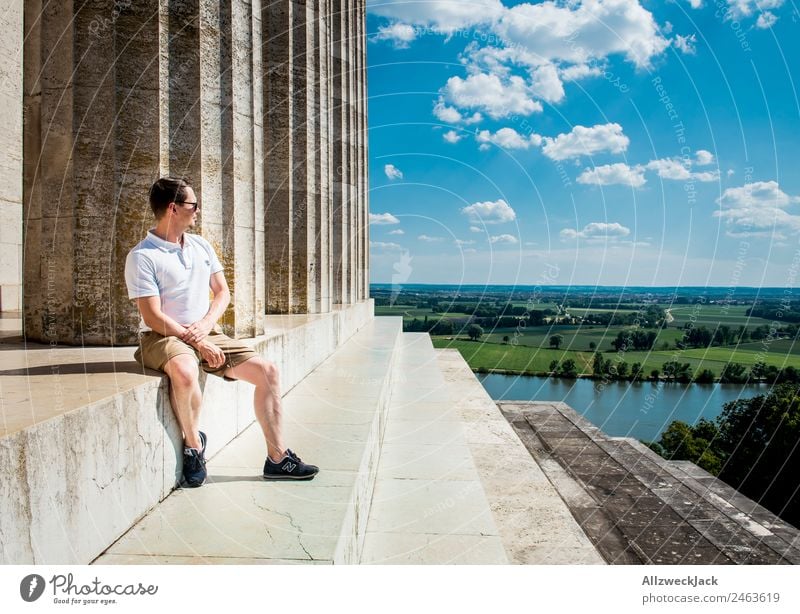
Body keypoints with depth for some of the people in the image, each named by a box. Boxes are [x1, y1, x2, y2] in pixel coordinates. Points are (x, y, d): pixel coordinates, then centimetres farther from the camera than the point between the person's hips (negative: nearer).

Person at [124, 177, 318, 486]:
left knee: (267, 370, -7)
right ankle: (193, 445, -13)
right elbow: (153, 317, -16)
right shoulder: (142, 257, -10)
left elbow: (223, 293, 12)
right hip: (164, 337, -6)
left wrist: (205, 325, -8)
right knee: (185, 372, -41)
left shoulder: (200, 245, 12)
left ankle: (277, 458, 0)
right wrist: (198, 343, -19)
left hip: (207, 333, 7)